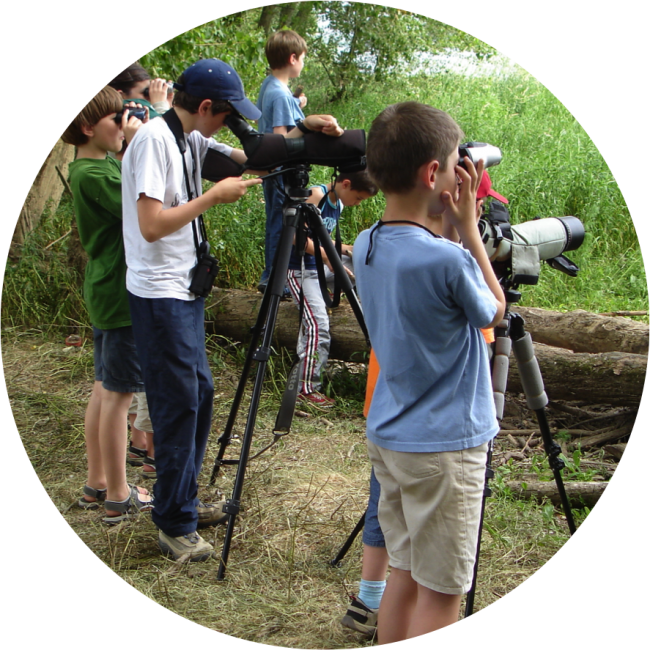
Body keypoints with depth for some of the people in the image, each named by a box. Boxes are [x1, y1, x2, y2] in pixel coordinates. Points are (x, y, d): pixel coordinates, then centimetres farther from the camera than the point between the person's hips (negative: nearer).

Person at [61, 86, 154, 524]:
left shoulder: (105, 164, 11)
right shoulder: (92, 173, -18)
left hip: (108, 292, 10)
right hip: (123, 296, -10)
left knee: (105, 390, 15)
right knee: (119, 394, -2)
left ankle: (97, 485, 26)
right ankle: (119, 498, 8)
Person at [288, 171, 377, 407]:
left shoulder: (338, 204, 11)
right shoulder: (317, 194, -15)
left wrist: (342, 248, 3)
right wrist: (328, 257, -29)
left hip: (320, 266, 9)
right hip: (300, 268, -9)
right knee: (318, 323, -17)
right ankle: (306, 389, -9)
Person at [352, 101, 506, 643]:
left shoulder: (366, 246, 1)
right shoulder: (446, 259, -23)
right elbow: (494, 312, -3)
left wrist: (451, 228, 3)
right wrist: (467, 226, -4)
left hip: (388, 436, 8)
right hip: (445, 446, -8)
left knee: (404, 572, 19)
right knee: (440, 592, 5)